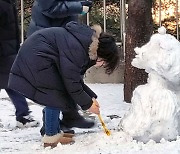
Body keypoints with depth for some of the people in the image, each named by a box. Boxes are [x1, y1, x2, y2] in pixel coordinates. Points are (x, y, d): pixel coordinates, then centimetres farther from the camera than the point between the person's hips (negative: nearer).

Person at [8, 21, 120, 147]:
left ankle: (55, 132, 20)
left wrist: (91, 97, 3)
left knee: (58, 94, 13)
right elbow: (71, 80, -24)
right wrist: (87, 104, -14)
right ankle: (51, 137, -3)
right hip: (35, 56, -10)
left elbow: (76, 77, 10)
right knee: (55, 95, -9)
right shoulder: (76, 48, -28)